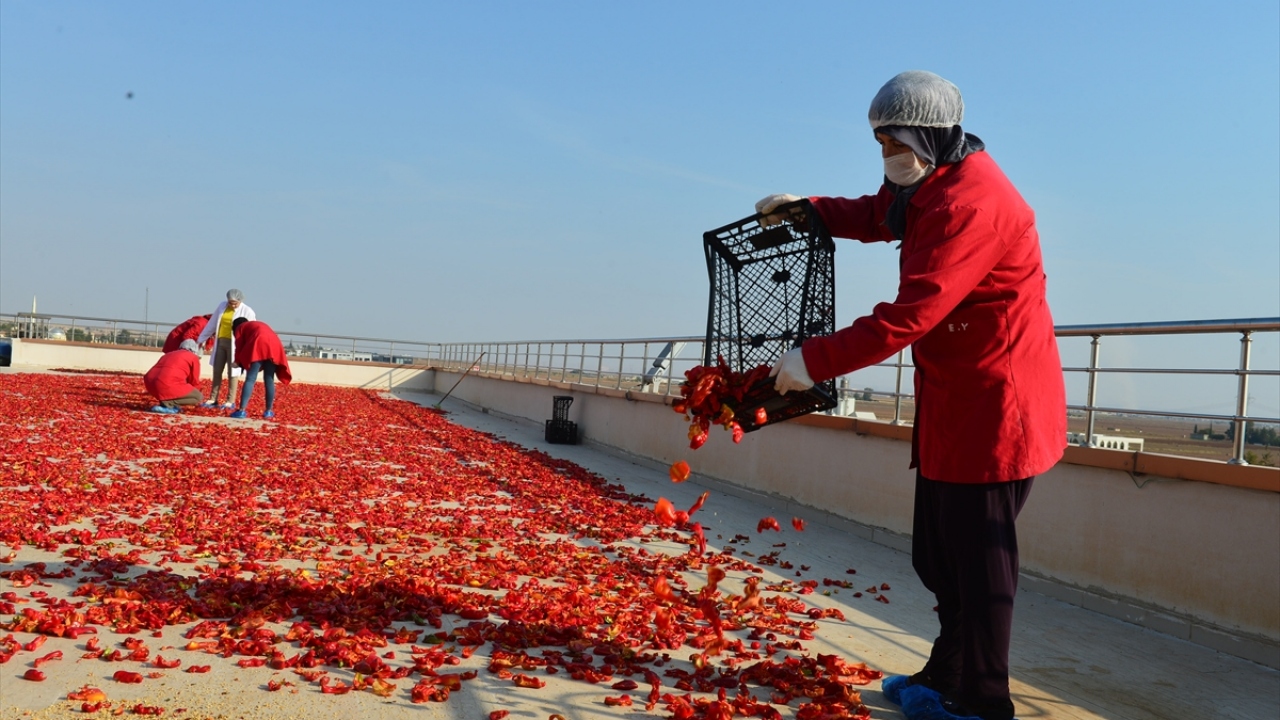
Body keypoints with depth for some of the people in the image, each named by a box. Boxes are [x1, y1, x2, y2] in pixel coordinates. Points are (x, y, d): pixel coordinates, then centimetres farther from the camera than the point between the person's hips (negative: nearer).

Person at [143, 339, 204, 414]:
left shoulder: (168, 354, 32)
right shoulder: (193, 358, 12)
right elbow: (194, 381, 14)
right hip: (168, 386, -8)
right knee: (198, 396, 6)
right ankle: (167, 403, -8)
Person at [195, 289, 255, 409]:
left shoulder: (247, 312, -8)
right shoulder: (222, 306, 6)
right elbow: (212, 324, 14)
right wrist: (201, 339, 17)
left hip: (234, 344, -5)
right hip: (220, 342, 5)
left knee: (232, 372, -1)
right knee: (217, 371, 7)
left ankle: (230, 401, 6)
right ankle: (213, 399, 14)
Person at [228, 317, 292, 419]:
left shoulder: (240, 327, 27)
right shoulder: (261, 324, 42)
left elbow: (239, 346, 16)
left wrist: (238, 362, 30)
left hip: (258, 344, -5)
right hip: (275, 345, 5)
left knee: (250, 379, -6)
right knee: (269, 380, 10)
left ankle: (241, 410, -12)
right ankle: (269, 411, 11)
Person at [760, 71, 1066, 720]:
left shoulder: (969, 203, -23)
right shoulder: (928, 186, 10)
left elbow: (911, 314, -29)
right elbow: (872, 216, 27)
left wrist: (816, 359, -26)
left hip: (991, 402, -10)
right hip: (952, 399, 10)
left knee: (977, 557, 0)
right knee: (938, 552, 17)